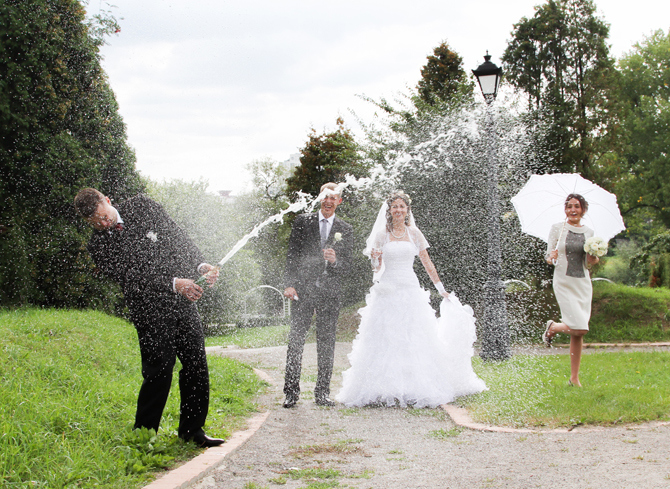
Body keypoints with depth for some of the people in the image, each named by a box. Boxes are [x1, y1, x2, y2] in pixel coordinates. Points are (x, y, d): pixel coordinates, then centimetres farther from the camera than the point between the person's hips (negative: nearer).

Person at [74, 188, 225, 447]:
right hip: (150, 313, -4)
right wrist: (173, 284, -24)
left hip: (183, 302, 4)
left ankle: (192, 430, 19)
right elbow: (132, 279, -15)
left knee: (196, 366, 6)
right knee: (158, 372, -9)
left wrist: (200, 265, -5)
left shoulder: (142, 207, 2)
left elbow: (178, 238, 9)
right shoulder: (99, 246, -6)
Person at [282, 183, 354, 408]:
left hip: (330, 291, 1)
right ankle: (291, 392, 2)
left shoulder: (345, 230, 8)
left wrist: (335, 261, -17)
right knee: (296, 340, -4)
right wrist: (289, 284, -7)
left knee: (326, 344, 4)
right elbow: (292, 256, 3)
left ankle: (322, 393, 11)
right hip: (302, 290, -1)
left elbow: (347, 265, 6)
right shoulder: (302, 222, 6)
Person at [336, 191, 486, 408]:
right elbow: (377, 268, 7)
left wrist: (441, 289, 10)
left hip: (410, 290, 1)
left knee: (414, 339, -4)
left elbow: (427, 263, 11)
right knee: (386, 340, -6)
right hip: (387, 291, -1)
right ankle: (386, 391, -4)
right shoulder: (382, 235, 6)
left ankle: (416, 388, 2)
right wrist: (375, 259, -15)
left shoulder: (414, 233, 8)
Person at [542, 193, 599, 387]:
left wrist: (594, 258, -10)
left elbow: (589, 263, 12)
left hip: (583, 284, 4)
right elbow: (548, 258, 1)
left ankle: (574, 378, 13)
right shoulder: (557, 229, 1)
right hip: (563, 282, -4)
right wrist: (552, 257, -21)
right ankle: (553, 327, 14)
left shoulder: (589, 232, 9)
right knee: (579, 328, -18)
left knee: (578, 334, 3)